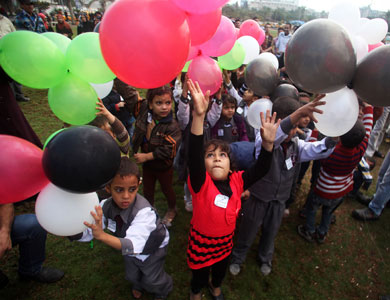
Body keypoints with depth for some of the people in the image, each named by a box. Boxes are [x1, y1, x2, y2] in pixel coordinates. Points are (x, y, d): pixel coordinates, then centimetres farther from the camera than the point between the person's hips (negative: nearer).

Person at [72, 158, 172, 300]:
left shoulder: (144, 211, -44)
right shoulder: (105, 206, -26)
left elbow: (134, 245, -54)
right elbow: (87, 233, -20)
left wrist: (102, 235, -68)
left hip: (152, 247, -4)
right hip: (130, 246, 5)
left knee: (152, 280, 10)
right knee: (132, 275, 23)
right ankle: (138, 285, 62)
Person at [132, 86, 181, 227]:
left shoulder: (172, 126, -29)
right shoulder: (143, 110, -14)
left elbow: (168, 150, -29)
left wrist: (147, 156, -25)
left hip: (164, 166, -5)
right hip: (147, 164, 5)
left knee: (166, 189, 19)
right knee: (147, 189, 24)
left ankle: (172, 210, 49)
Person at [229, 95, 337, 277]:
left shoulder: (295, 144, -7)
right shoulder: (262, 141, -26)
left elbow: (318, 149, -14)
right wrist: (299, 113, -63)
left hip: (279, 200, 5)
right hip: (257, 199, -5)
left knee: (270, 233, 27)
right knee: (248, 233, 17)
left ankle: (265, 259, 56)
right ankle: (237, 258, 46)